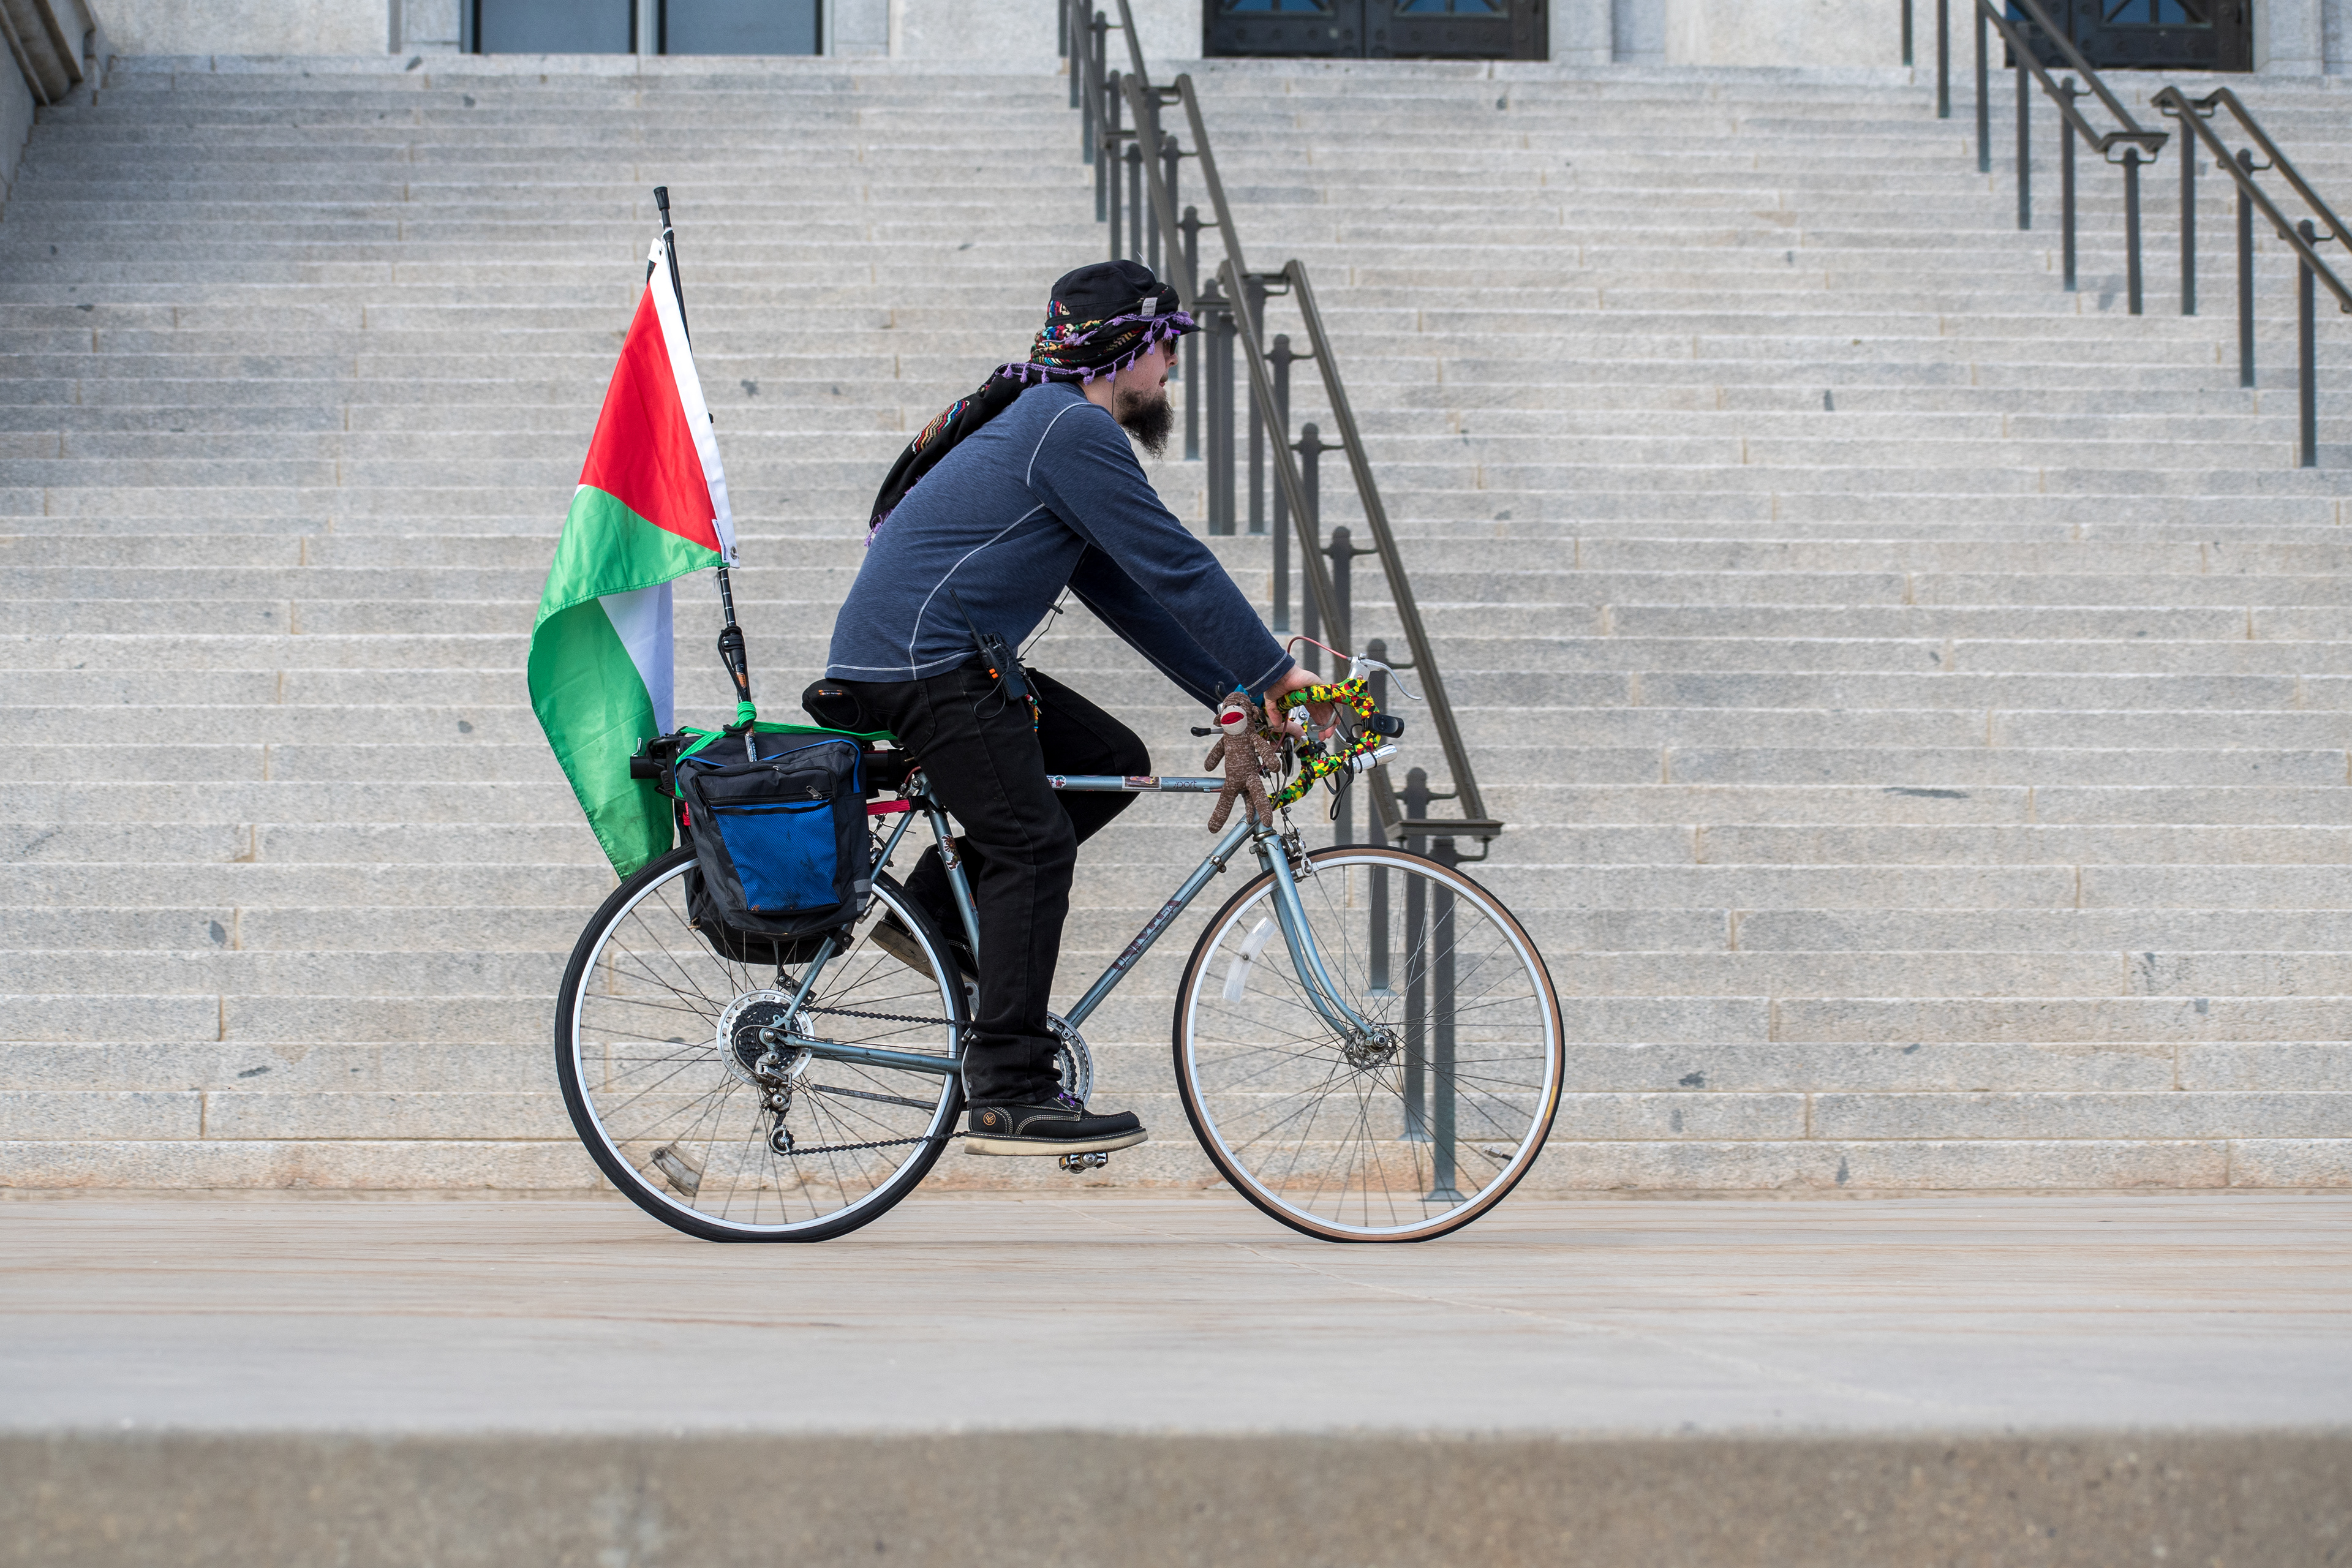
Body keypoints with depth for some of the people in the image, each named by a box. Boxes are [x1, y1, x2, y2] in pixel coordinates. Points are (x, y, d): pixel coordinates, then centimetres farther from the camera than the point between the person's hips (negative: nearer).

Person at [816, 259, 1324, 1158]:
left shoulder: (1052, 426, 22)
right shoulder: (1073, 430, -12)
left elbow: (1133, 594, 23)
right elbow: (1175, 568, -14)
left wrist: (1235, 693, 18)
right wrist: (1276, 674, -7)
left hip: (944, 662, 10)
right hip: (922, 664, -10)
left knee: (1113, 762, 10)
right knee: (1034, 845, -12)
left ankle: (933, 914, 9)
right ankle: (1009, 1099, -13)